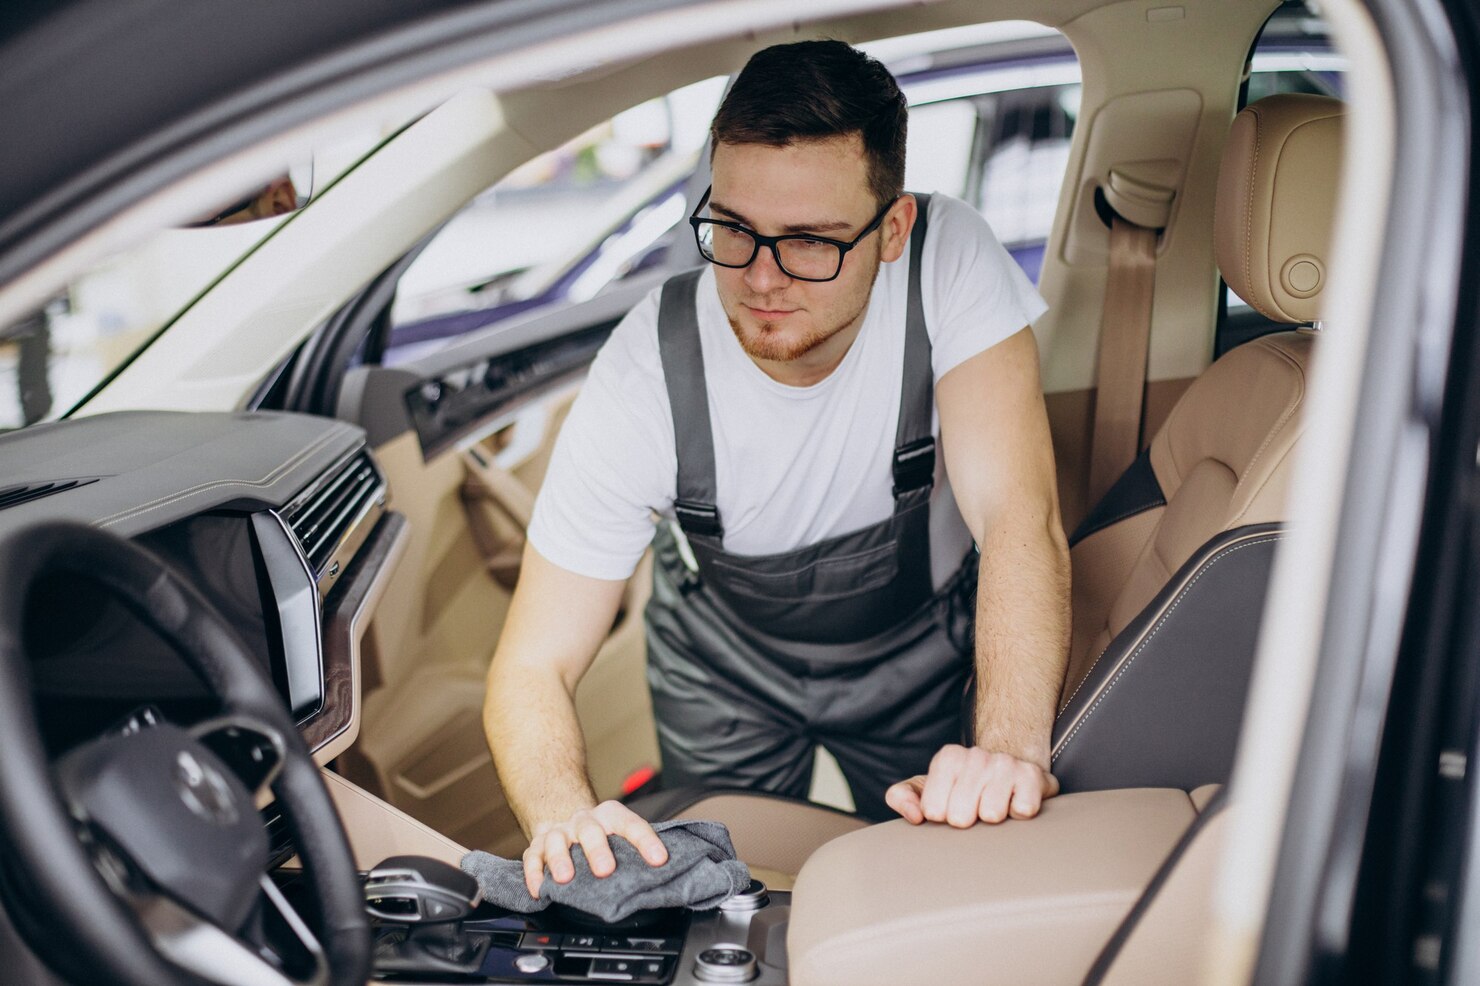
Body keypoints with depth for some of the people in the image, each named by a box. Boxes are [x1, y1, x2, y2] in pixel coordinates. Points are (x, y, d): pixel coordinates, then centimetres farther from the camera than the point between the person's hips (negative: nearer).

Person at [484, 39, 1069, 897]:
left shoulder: (947, 259, -32)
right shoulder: (644, 383, -33)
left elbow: (1020, 521, -38)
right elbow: (534, 667, -29)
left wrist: (1012, 746, -56)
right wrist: (565, 815, -51)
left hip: (917, 638, 1)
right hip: (726, 659, 0)